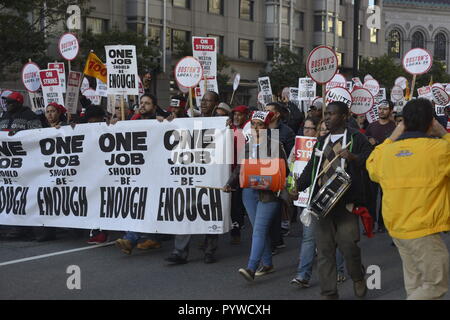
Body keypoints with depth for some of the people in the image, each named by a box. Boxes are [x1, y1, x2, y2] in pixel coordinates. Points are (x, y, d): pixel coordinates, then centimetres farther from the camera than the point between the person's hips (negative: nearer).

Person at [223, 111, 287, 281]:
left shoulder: (275, 146, -5)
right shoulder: (246, 146, 13)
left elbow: (283, 170, -5)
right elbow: (239, 169, 16)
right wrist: (230, 184, 2)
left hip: (269, 193, -6)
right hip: (249, 192, 6)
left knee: (259, 230, -12)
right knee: (260, 230, 11)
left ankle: (251, 268, -19)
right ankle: (267, 264, 22)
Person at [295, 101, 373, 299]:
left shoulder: (355, 138, 3)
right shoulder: (321, 142, 22)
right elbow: (310, 169, 23)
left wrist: (353, 157, -25)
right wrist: (297, 187, 10)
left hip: (345, 201, -5)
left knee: (348, 244, -10)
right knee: (324, 248, 2)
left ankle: (358, 278, 20)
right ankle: (329, 293, 9)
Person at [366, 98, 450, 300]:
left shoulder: (387, 151, 4)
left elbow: (372, 167, 26)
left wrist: (392, 139, 25)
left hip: (395, 227, 7)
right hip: (423, 230, -7)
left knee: (414, 284, 18)